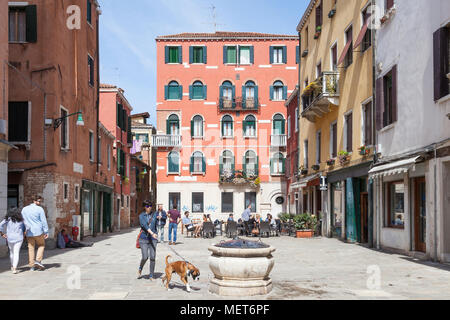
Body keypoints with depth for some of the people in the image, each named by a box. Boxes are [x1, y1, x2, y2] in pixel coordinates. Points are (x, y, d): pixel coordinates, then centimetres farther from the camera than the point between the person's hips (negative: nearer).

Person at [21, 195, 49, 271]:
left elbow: (22, 221, 12)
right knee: (41, 245, 14)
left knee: (31, 248, 9)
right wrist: (46, 232, -7)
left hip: (29, 232, 4)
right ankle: (38, 261, -1)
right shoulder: (40, 209, -8)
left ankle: (32, 266, 8)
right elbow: (44, 221, -10)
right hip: (38, 231, -4)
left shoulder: (24, 209, 7)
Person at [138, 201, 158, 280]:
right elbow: (144, 225, -18)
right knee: (145, 257, -9)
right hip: (144, 238, -2)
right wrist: (152, 233, -30)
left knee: (153, 257, -4)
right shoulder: (141, 216, -3)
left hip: (153, 239, 2)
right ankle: (140, 269, 22)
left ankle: (151, 275, 8)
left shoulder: (154, 215, 7)